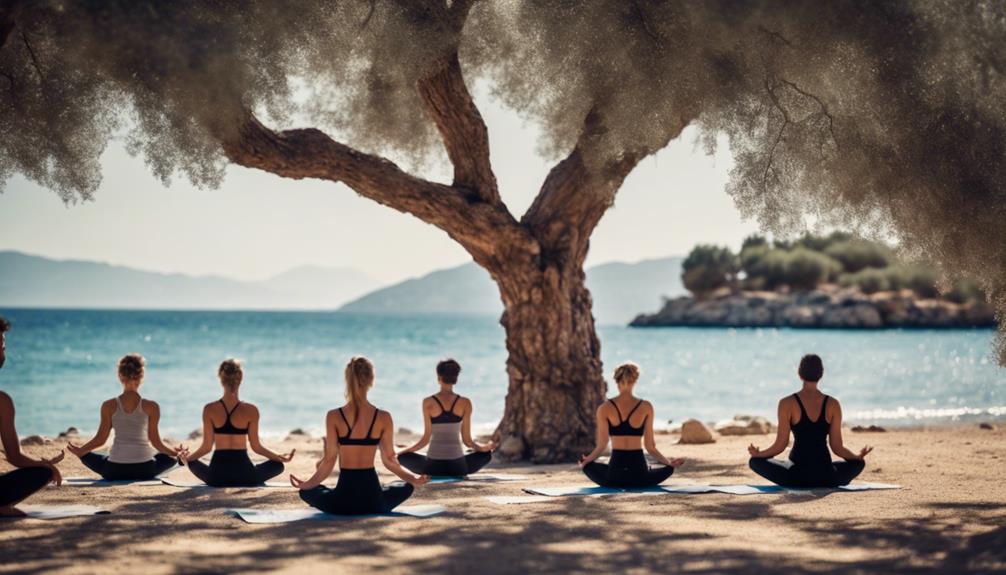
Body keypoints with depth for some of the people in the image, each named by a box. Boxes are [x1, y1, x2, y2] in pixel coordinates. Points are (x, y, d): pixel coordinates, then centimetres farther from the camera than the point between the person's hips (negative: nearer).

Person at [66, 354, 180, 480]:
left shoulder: (109, 406, -3)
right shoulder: (151, 407, -6)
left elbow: (100, 439, 0)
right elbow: (156, 441, -2)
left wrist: (80, 451, 18)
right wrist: (175, 452, 16)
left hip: (115, 470, 0)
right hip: (144, 470, 0)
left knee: (86, 455, 30)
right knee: (170, 457, 31)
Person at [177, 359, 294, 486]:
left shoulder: (209, 410, -7)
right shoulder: (251, 411, -9)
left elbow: (206, 447, -4)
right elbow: (256, 446, -5)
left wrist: (186, 457, 14)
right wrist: (280, 457, 7)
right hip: (244, 476, -2)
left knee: (192, 462, 32)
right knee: (278, 465, 22)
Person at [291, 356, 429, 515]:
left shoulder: (334, 417, -7)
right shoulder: (383, 418, -5)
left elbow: (329, 461, -5)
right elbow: (389, 460, 0)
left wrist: (306, 484, 9)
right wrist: (414, 480, 16)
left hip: (343, 501, 0)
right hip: (373, 501, 1)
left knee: (306, 492, 32)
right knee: (406, 488, 34)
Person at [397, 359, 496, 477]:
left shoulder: (428, 402, -4)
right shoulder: (465, 403, -1)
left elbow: (426, 438, -2)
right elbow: (467, 440, 1)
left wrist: (401, 452, 13)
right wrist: (486, 447, 20)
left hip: (433, 465, -1)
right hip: (457, 466, 1)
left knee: (402, 457, 28)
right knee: (486, 454, 29)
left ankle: (429, 475, 6)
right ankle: (459, 475, 8)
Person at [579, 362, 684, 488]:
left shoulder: (605, 408, -2)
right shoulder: (646, 407, 0)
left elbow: (601, 445, -3)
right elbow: (650, 446, 1)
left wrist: (586, 460, 15)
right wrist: (669, 463, 16)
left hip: (615, 471, 0)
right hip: (639, 474, 0)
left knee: (588, 466, 31)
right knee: (668, 469, 31)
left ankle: (616, 485, 13)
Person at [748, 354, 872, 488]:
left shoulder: (787, 404, -7)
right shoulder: (833, 404, -1)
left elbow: (781, 445, -6)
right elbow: (837, 447, 0)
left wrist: (758, 453, 12)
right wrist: (859, 456, 19)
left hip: (797, 476, -2)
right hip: (826, 478, 2)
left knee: (755, 461, 22)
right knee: (858, 463, 32)